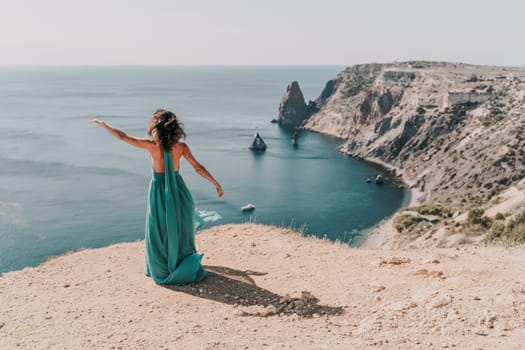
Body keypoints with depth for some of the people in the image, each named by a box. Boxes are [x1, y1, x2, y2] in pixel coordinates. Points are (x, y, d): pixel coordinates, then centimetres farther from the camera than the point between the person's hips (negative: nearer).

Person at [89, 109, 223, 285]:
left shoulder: (152, 145, -13)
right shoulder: (181, 147, -8)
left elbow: (122, 136, -7)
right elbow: (198, 168, -5)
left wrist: (103, 124, 6)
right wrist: (216, 183, 3)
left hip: (159, 190, -2)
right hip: (178, 190, 2)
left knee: (159, 234, 14)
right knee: (180, 232, 18)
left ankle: (162, 271, 24)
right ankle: (184, 268, 28)